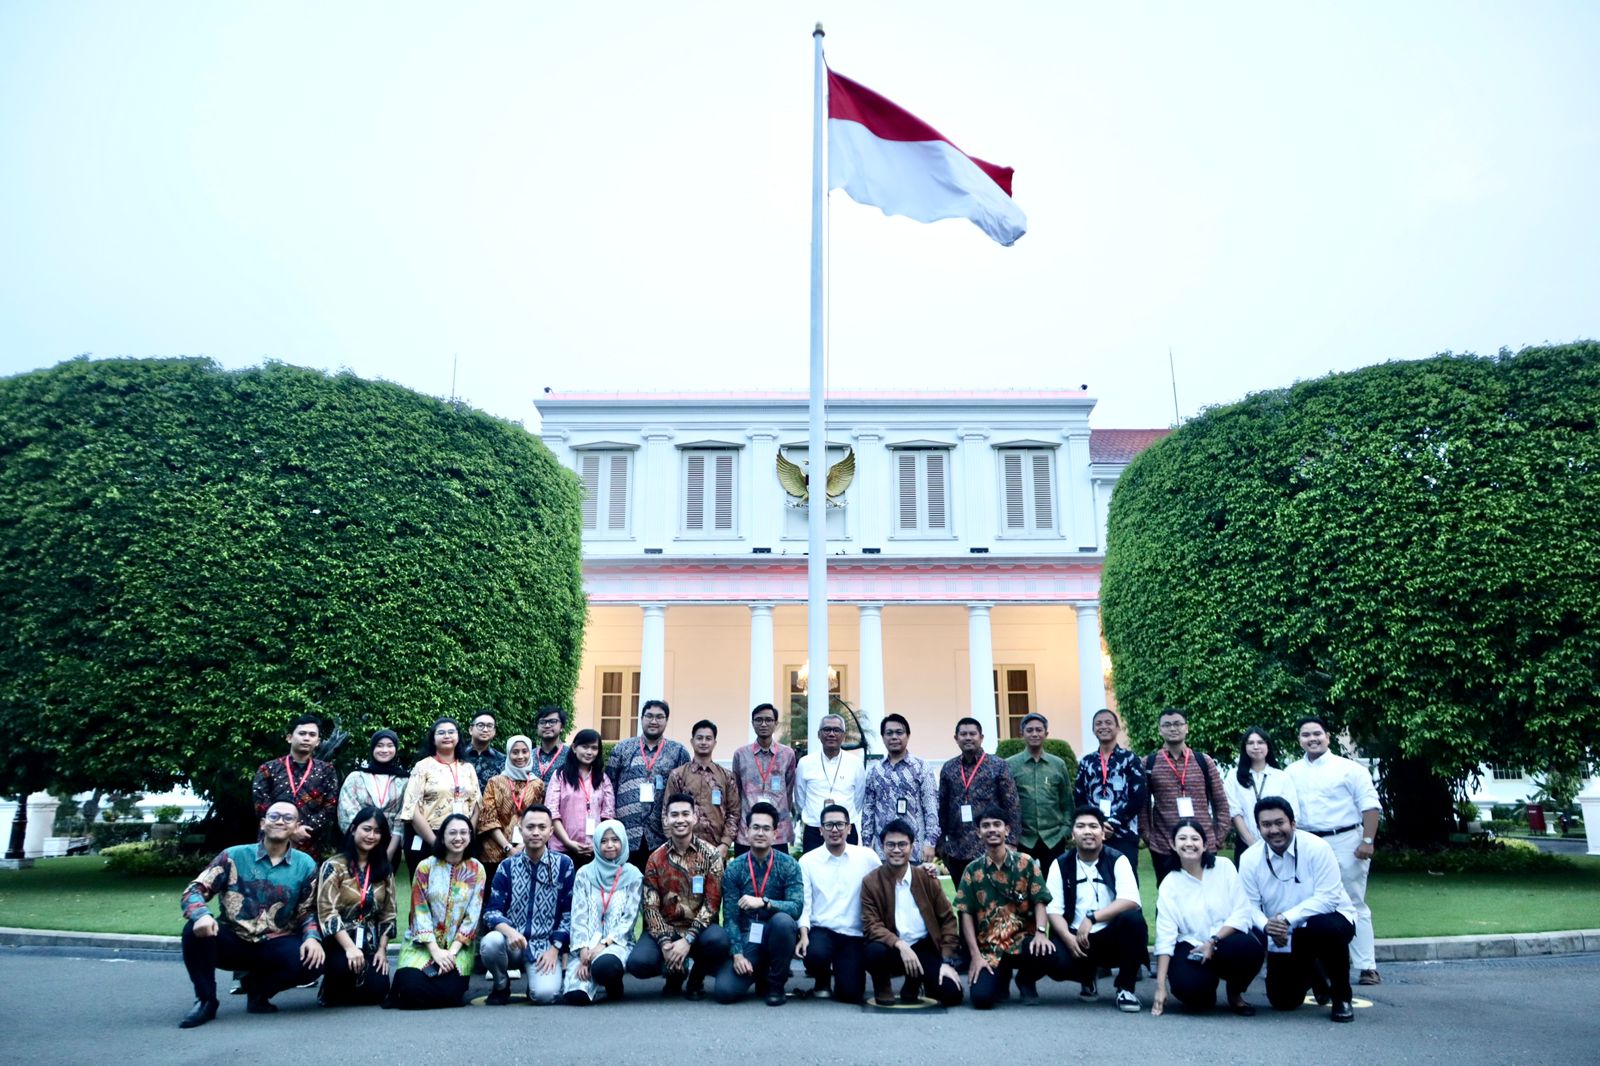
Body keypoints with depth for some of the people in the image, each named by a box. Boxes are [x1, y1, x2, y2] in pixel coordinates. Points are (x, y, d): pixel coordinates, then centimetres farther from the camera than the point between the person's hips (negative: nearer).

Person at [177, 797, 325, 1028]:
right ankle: (205, 1000, -7)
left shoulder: (305, 865, 2)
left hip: (274, 946, 1)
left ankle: (258, 988, 5)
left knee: (312, 961, -28)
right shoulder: (234, 856, -1)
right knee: (196, 931, -30)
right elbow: (194, 890, -5)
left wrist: (313, 937, -17)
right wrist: (201, 915, -29)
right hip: (232, 942, 0)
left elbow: (308, 911, 5)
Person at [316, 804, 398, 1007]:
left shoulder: (384, 870, 9)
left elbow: (388, 914, 10)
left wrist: (382, 949, -2)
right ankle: (332, 992, 0)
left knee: (377, 991, -17)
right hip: (338, 942, -4)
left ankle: (348, 990, 19)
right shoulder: (334, 866, -7)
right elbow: (327, 912, -15)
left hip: (370, 944, 4)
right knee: (344, 965, -36)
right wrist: (350, 947, -24)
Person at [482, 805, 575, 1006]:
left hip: (545, 946, -1)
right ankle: (501, 986, -1)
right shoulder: (507, 866, 2)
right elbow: (492, 912, -4)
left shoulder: (564, 865, 0)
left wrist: (554, 948, -8)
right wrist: (509, 931, -25)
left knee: (545, 994, -27)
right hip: (512, 942, 1)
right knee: (491, 942, -33)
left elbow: (569, 913, 1)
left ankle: (538, 977, 12)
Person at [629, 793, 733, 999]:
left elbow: (712, 902, -10)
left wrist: (688, 940, -20)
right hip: (666, 929, 1)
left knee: (718, 939, -35)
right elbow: (650, 906, -3)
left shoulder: (710, 854, -4)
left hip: (698, 929, -1)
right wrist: (664, 941, -19)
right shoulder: (656, 858, 2)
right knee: (638, 963, -26)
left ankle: (696, 978, 0)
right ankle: (675, 971, 10)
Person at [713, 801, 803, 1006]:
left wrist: (763, 902, -32)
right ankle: (759, 974, 12)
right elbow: (730, 917, -6)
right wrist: (737, 954, -19)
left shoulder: (788, 865, -6)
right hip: (747, 939, 1)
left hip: (777, 936, -1)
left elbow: (796, 907, -18)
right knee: (724, 991, -22)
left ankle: (775, 984, -11)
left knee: (782, 920, -35)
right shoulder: (733, 869, -3)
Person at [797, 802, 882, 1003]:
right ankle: (821, 980, 5)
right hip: (820, 930, 0)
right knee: (815, 954, -33)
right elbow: (803, 903, -1)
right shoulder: (807, 860, 2)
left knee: (850, 993, -13)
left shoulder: (867, 856, 3)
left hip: (853, 935, 0)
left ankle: (841, 969, 24)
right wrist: (804, 935, -15)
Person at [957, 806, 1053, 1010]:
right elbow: (966, 914, 1)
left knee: (1045, 953, -35)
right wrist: (975, 955, -8)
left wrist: (1041, 932, -23)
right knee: (981, 998, -23)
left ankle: (1026, 981, 4)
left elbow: (1039, 902, -3)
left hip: (1022, 939, 0)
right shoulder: (972, 870, 3)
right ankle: (1002, 976, 17)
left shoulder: (1026, 863, 1)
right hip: (988, 946, 0)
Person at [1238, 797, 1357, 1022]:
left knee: (1328, 928, -39)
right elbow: (1250, 904, -9)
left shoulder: (1316, 848, -20)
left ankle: (1342, 997, -11)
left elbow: (1328, 897, -25)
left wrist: (1287, 918, -32)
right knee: (1282, 1002, 1)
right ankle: (1313, 974, 36)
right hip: (1284, 938, 4)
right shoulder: (1250, 858, -10)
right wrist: (1266, 925, -32)